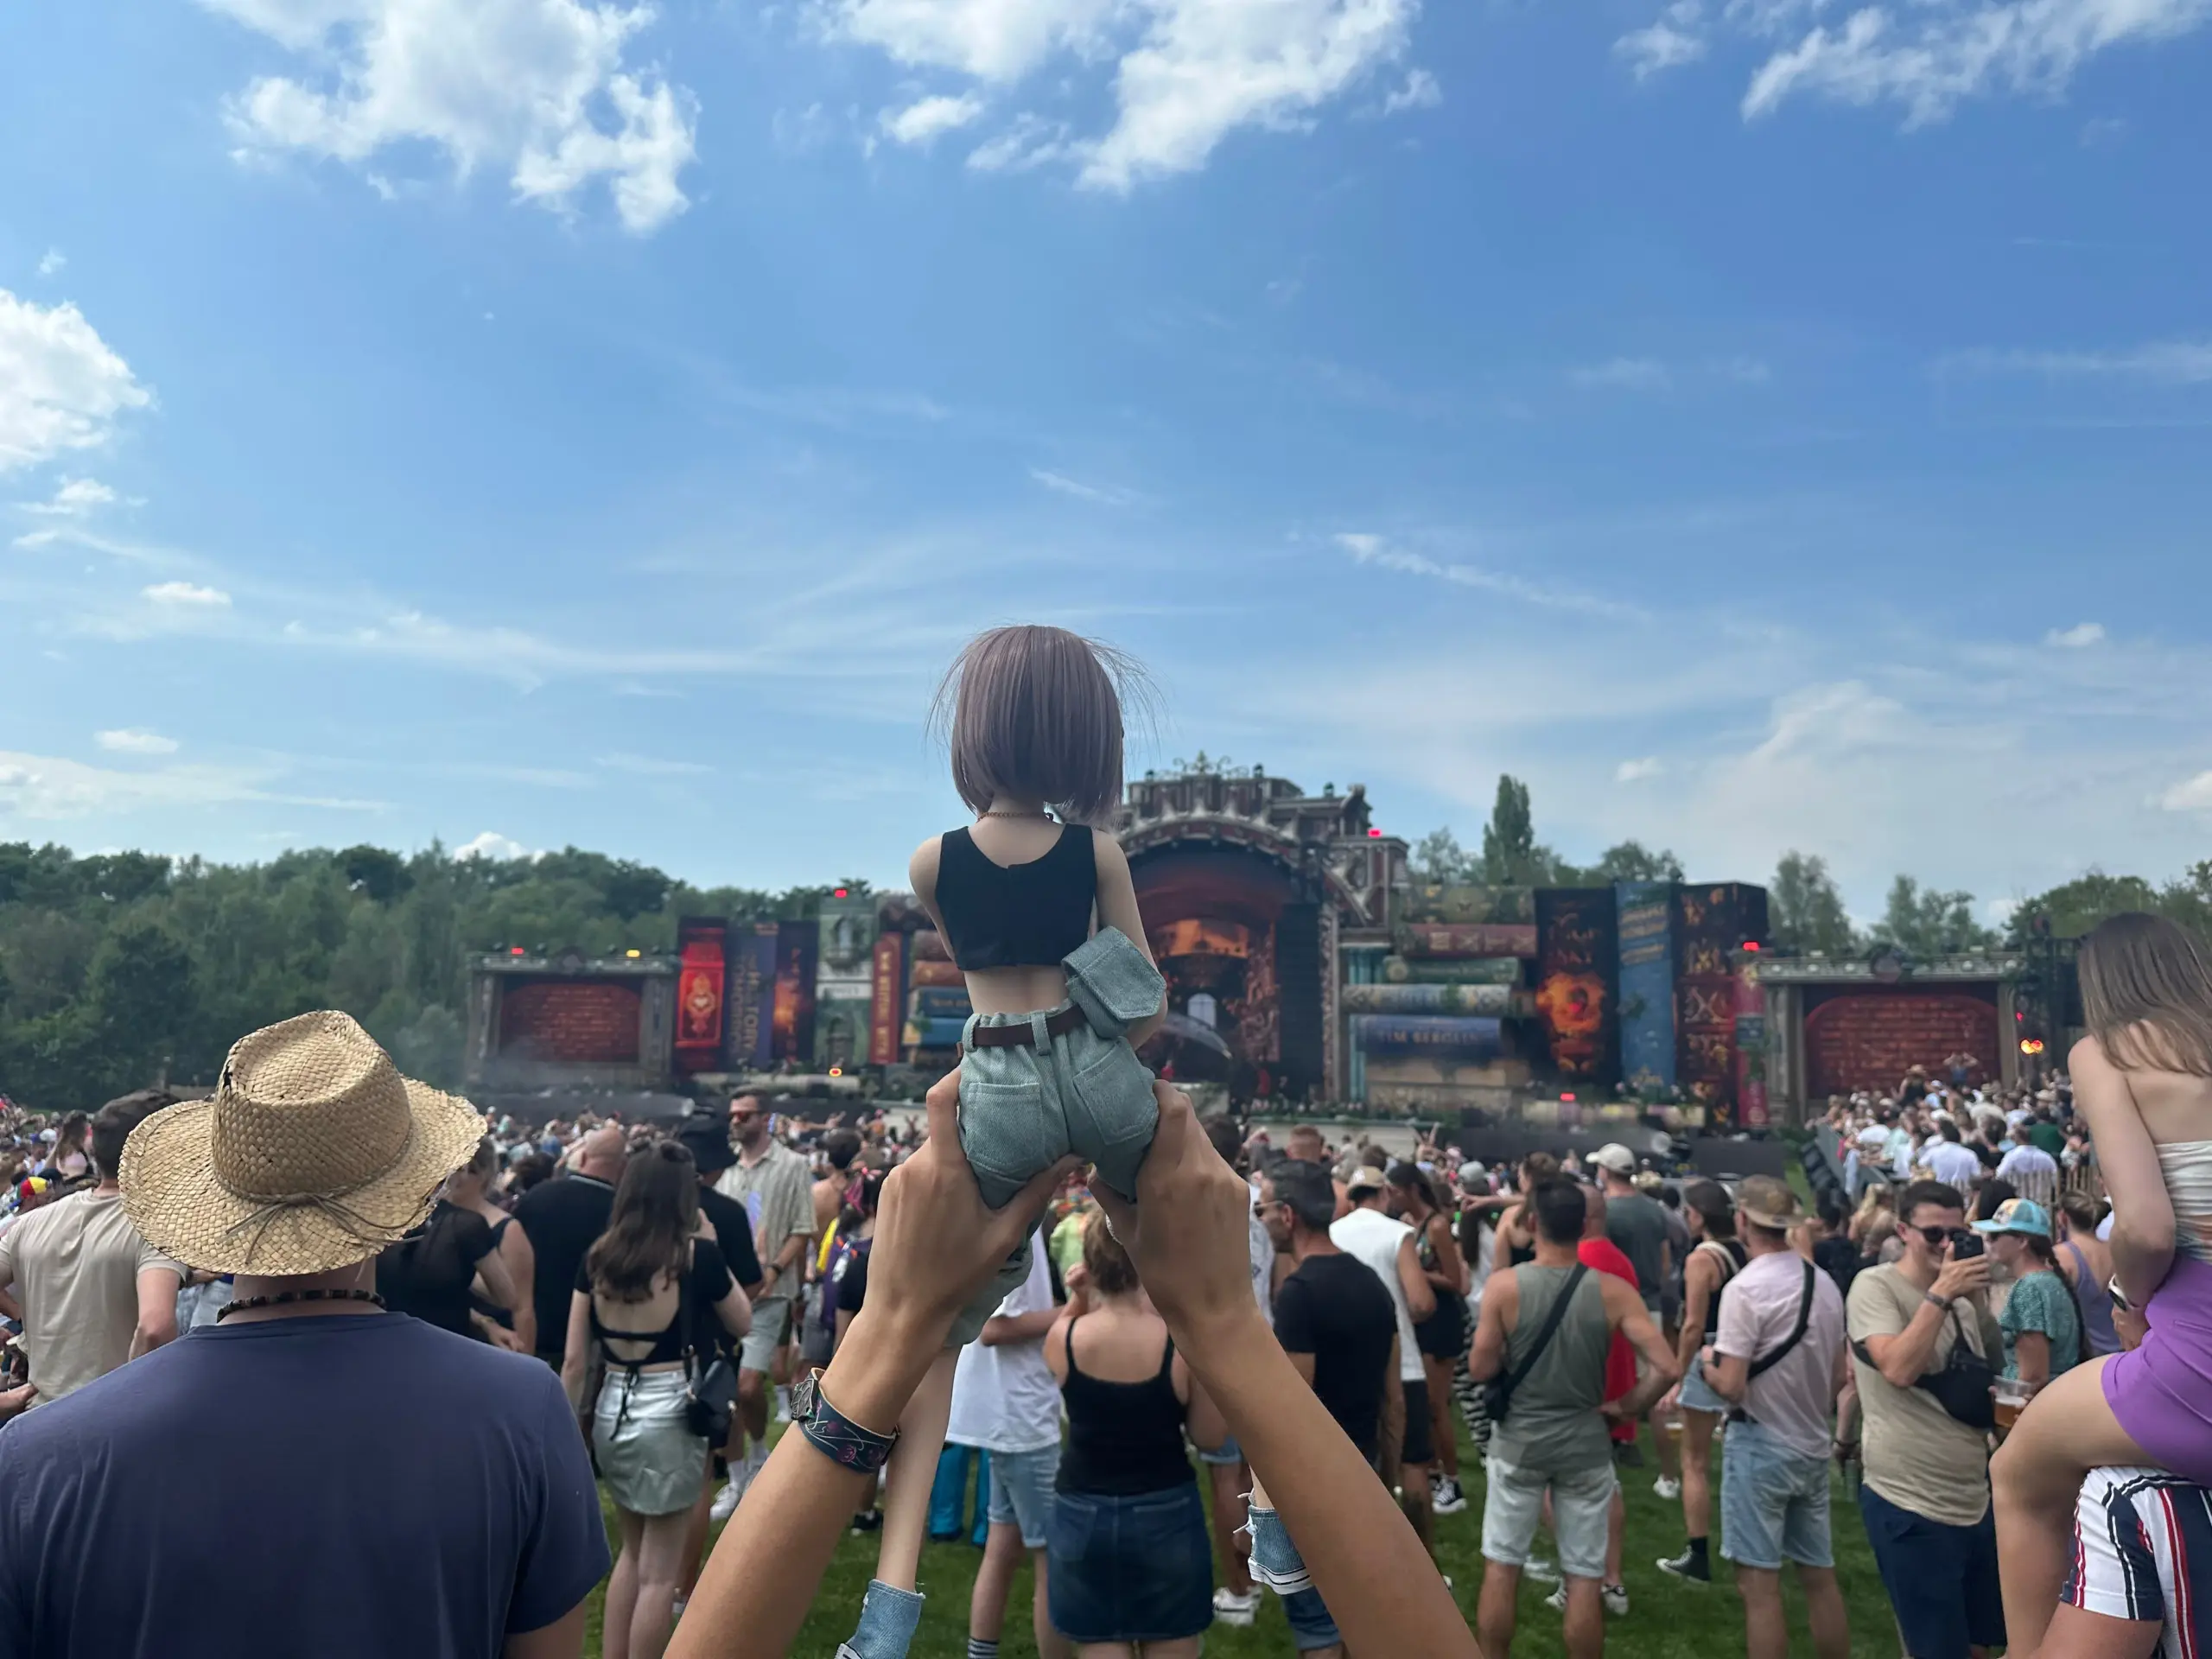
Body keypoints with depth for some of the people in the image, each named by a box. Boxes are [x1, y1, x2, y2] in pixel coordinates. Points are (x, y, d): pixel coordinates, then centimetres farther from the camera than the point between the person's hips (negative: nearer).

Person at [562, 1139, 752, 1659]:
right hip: (670, 1418, -5)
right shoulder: (697, 1254, -13)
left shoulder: (597, 1257, -1)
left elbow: (574, 1361, 2)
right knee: (659, 1569, 9)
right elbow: (743, 1322, 3)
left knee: (633, 1551, 26)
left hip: (611, 1413, 5)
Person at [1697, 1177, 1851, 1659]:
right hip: (1812, 1446, 7)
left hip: (1760, 1446, -7)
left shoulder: (1746, 1287, -19)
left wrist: (1708, 1361, -1)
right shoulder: (1825, 1283, 4)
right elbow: (1840, 1376, 11)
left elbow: (1730, 1386, -20)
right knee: (1820, 1577, 16)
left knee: (1759, 1585, 0)